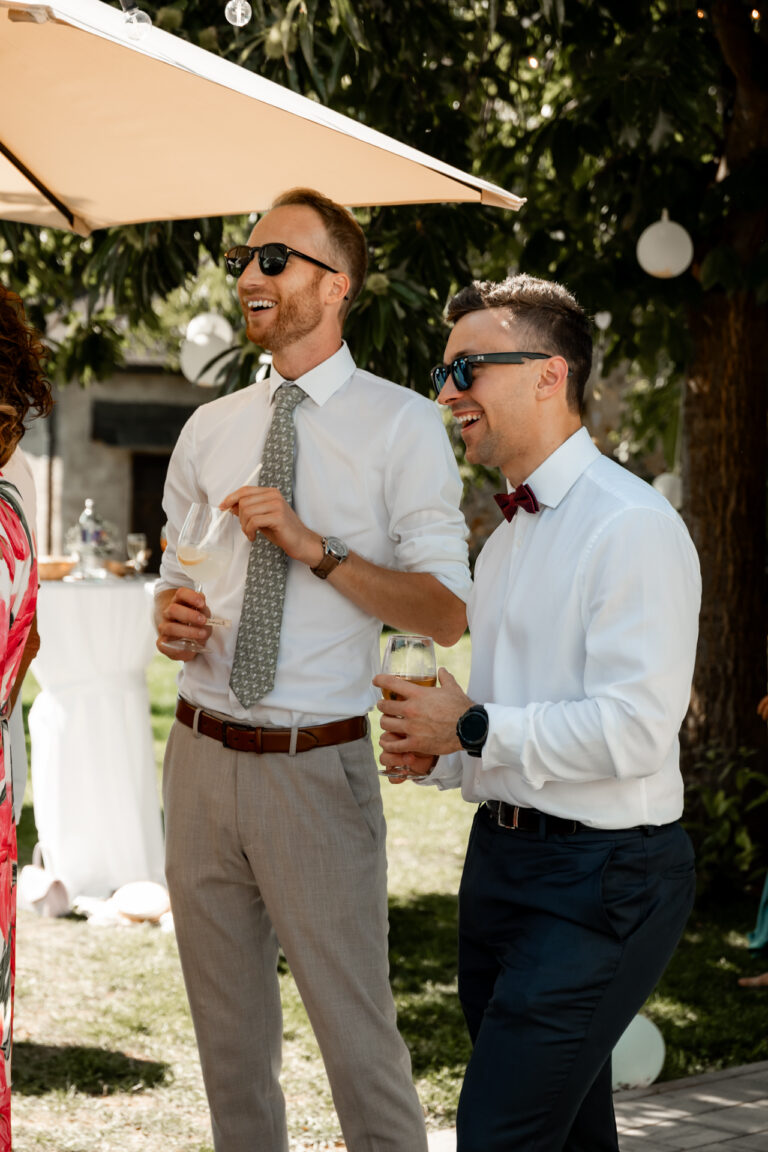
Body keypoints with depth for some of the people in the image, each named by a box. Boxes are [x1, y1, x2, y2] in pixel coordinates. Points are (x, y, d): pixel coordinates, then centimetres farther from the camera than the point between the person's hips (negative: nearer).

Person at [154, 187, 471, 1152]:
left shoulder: (401, 426, -3)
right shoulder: (209, 430, 12)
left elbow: (447, 612, -9)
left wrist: (314, 548, -19)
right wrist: (170, 611, -2)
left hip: (317, 766, -5)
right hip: (202, 755, 5)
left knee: (359, 1037, -3)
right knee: (229, 1037, 13)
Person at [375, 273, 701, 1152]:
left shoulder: (631, 527, -15)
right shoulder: (507, 539, 16)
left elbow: (633, 730, -23)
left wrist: (472, 730, -15)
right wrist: (432, 753, 3)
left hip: (599, 877, -9)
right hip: (503, 859, 9)